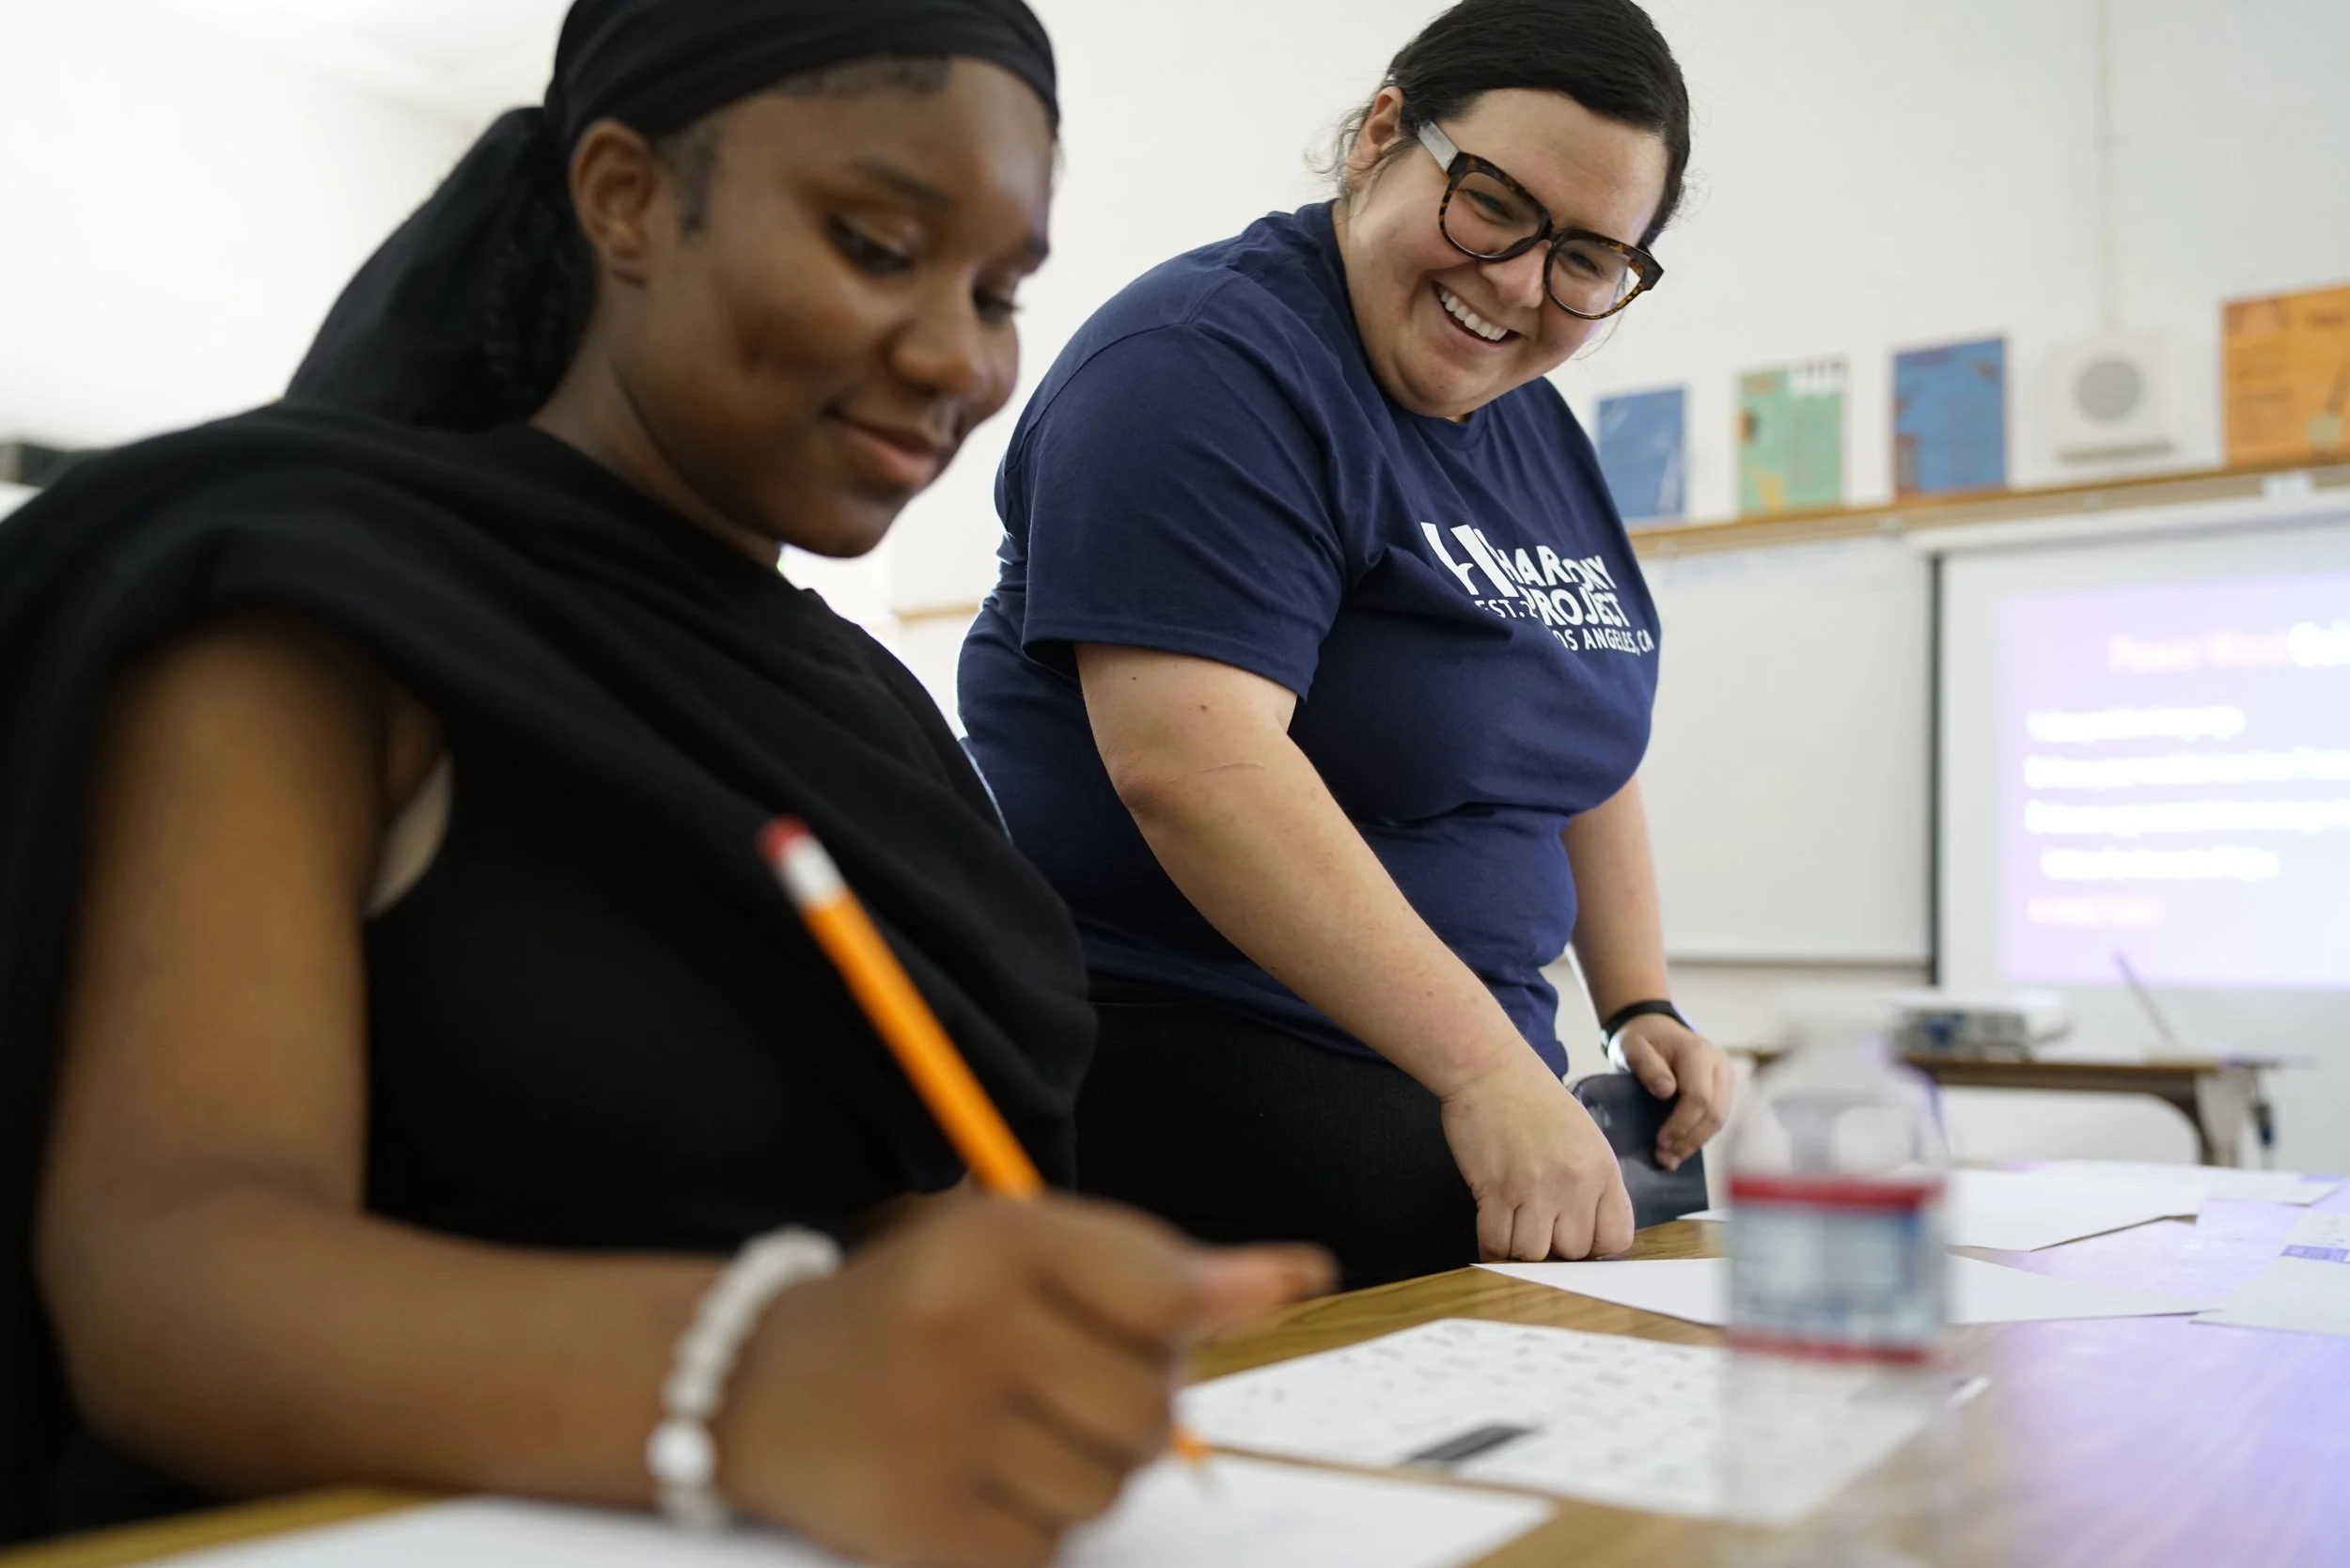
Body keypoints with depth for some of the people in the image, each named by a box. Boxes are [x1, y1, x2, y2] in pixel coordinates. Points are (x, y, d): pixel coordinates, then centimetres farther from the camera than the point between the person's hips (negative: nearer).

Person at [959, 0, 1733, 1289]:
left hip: (1473, 1091, 8)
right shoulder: (1210, 362, -13)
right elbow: (1188, 761, -25)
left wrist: (1640, 1007, 12)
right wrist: (1487, 1066, -27)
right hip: (1185, 1086, -8)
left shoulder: (1539, 433, 15)